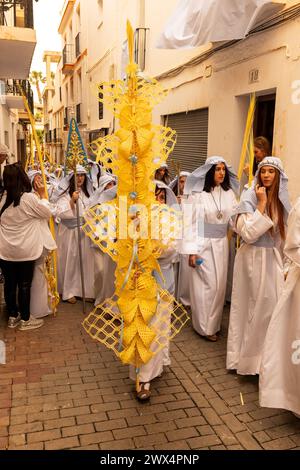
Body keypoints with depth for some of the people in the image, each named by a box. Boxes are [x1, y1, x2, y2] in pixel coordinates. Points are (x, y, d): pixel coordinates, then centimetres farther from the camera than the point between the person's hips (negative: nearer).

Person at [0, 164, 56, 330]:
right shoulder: (29, 198, -17)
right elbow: (47, 212, -3)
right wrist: (43, 194, 8)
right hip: (25, 251, -4)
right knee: (24, 285, 8)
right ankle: (25, 320, 19)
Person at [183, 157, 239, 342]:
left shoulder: (228, 193, 3)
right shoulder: (198, 194, -11)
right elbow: (191, 222, -10)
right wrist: (192, 251, -12)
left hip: (221, 244, 5)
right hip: (203, 244, -4)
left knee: (219, 284, 12)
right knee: (206, 285, 2)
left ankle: (214, 323, 29)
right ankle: (205, 326, 18)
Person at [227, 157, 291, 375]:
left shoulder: (282, 199, 6)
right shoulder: (250, 198, -12)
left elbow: (285, 235, 14)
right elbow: (248, 234, -22)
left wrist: (285, 264, 12)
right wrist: (261, 204, -21)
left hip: (274, 259, 5)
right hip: (253, 259, -5)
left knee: (273, 306, 9)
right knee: (254, 307, 3)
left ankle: (267, 356, 27)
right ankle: (248, 357, 21)